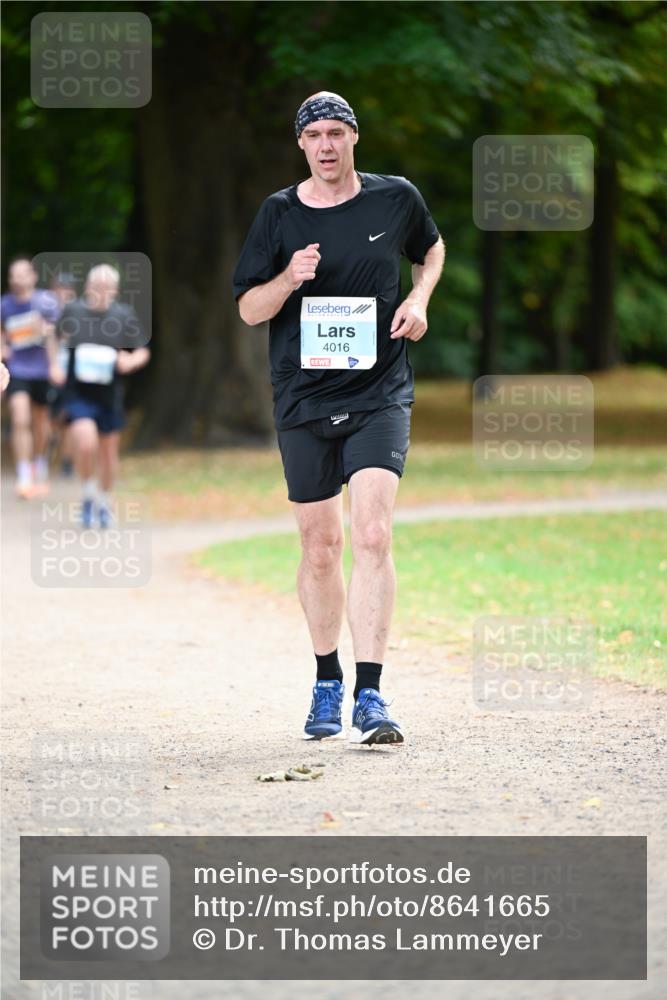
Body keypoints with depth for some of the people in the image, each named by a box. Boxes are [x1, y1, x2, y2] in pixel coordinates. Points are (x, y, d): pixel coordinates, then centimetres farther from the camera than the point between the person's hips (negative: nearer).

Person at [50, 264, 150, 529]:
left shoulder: (124, 316, -3)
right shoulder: (72, 311, -3)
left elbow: (143, 353, 5)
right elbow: (59, 340, 16)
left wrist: (130, 362, -16)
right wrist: (55, 366, 0)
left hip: (110, 396, 2)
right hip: (78, 395, -2)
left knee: (108, 452, 12)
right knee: (86, 445, -21)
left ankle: (104, 502, 36)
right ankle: (88, 495, 5)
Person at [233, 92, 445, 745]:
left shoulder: (396, 199, 2)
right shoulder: (279, 214, 1)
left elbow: (431, 248, 24)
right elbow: (248, 309, 4)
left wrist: (418, 299, 5)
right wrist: (289, 278, -16)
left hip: (380, 396, -1)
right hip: (303, 400, 1)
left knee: (372, 536, -17)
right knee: (320, 550, 8)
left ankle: (369, 695, -19)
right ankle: (327, 684, 28)